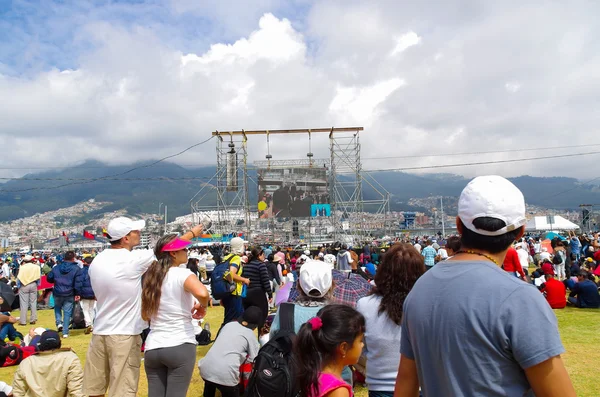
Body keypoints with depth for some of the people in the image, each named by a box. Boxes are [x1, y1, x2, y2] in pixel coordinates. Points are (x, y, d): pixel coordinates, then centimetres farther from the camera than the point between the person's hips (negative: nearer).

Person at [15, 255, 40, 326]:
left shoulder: (22, 267, -8)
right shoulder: (36, 267, -1)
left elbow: (19, 277, -7)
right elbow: (39, 277, 3)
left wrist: (18, 286, 3)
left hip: (24, 286, -2)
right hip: (33, 285, 2)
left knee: (24, 303, 2)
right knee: (33, 302, 11)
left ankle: (23, 321, 5)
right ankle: (33, 319, 13)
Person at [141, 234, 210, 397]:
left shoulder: (151, 276, 9)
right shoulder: (182, 274, -10)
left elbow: (145, 316, 16)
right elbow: (202, 293, -31)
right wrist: (202, 307, -11)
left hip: (152, 348, 6)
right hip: (180, 346, -6)